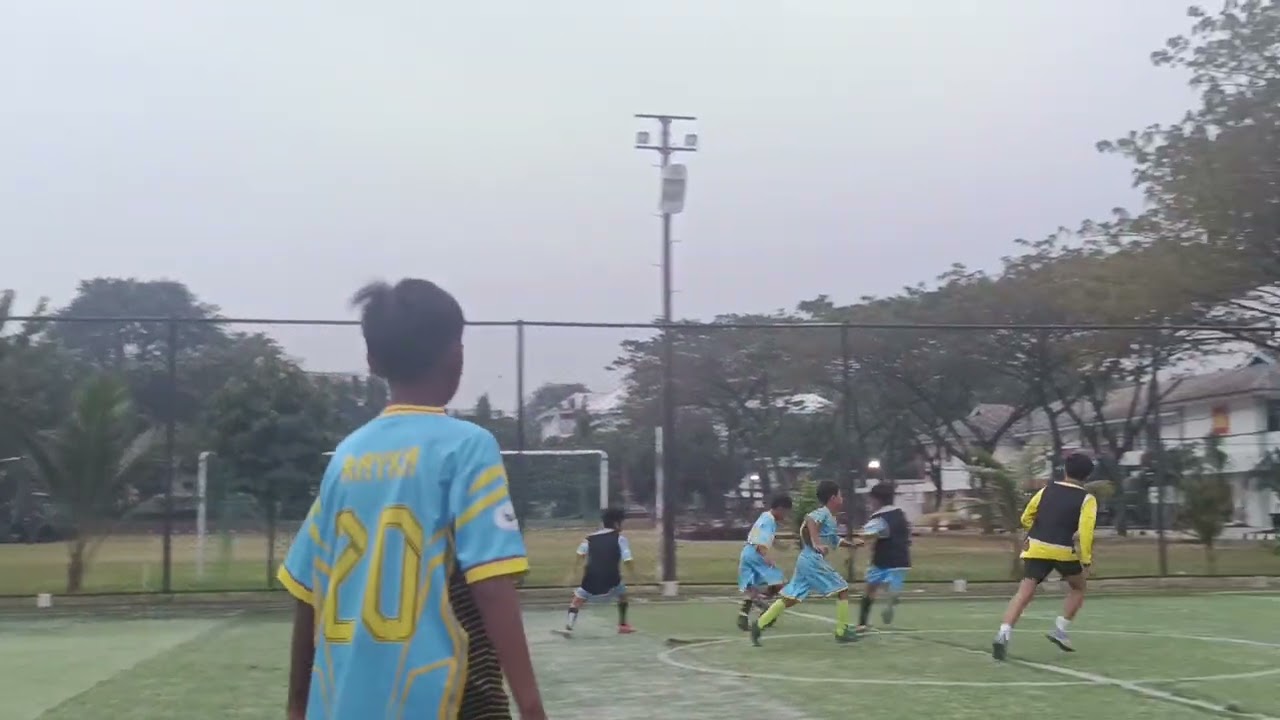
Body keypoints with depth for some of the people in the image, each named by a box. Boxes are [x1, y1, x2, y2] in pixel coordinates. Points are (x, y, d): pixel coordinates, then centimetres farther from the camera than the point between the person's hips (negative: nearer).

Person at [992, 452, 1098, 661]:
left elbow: (1026, 518, 14)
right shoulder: (1087, 499, 0)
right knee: (1078, 588, 25)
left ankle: (1004, 634, -25)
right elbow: (1085, 530, -13)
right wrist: (1086, 560, -10)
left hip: (1036, 548, 2)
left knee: (1024, 593, -5)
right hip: (1064, 551, -2)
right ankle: (1060, 630, 15)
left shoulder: (1047, 490, 11)